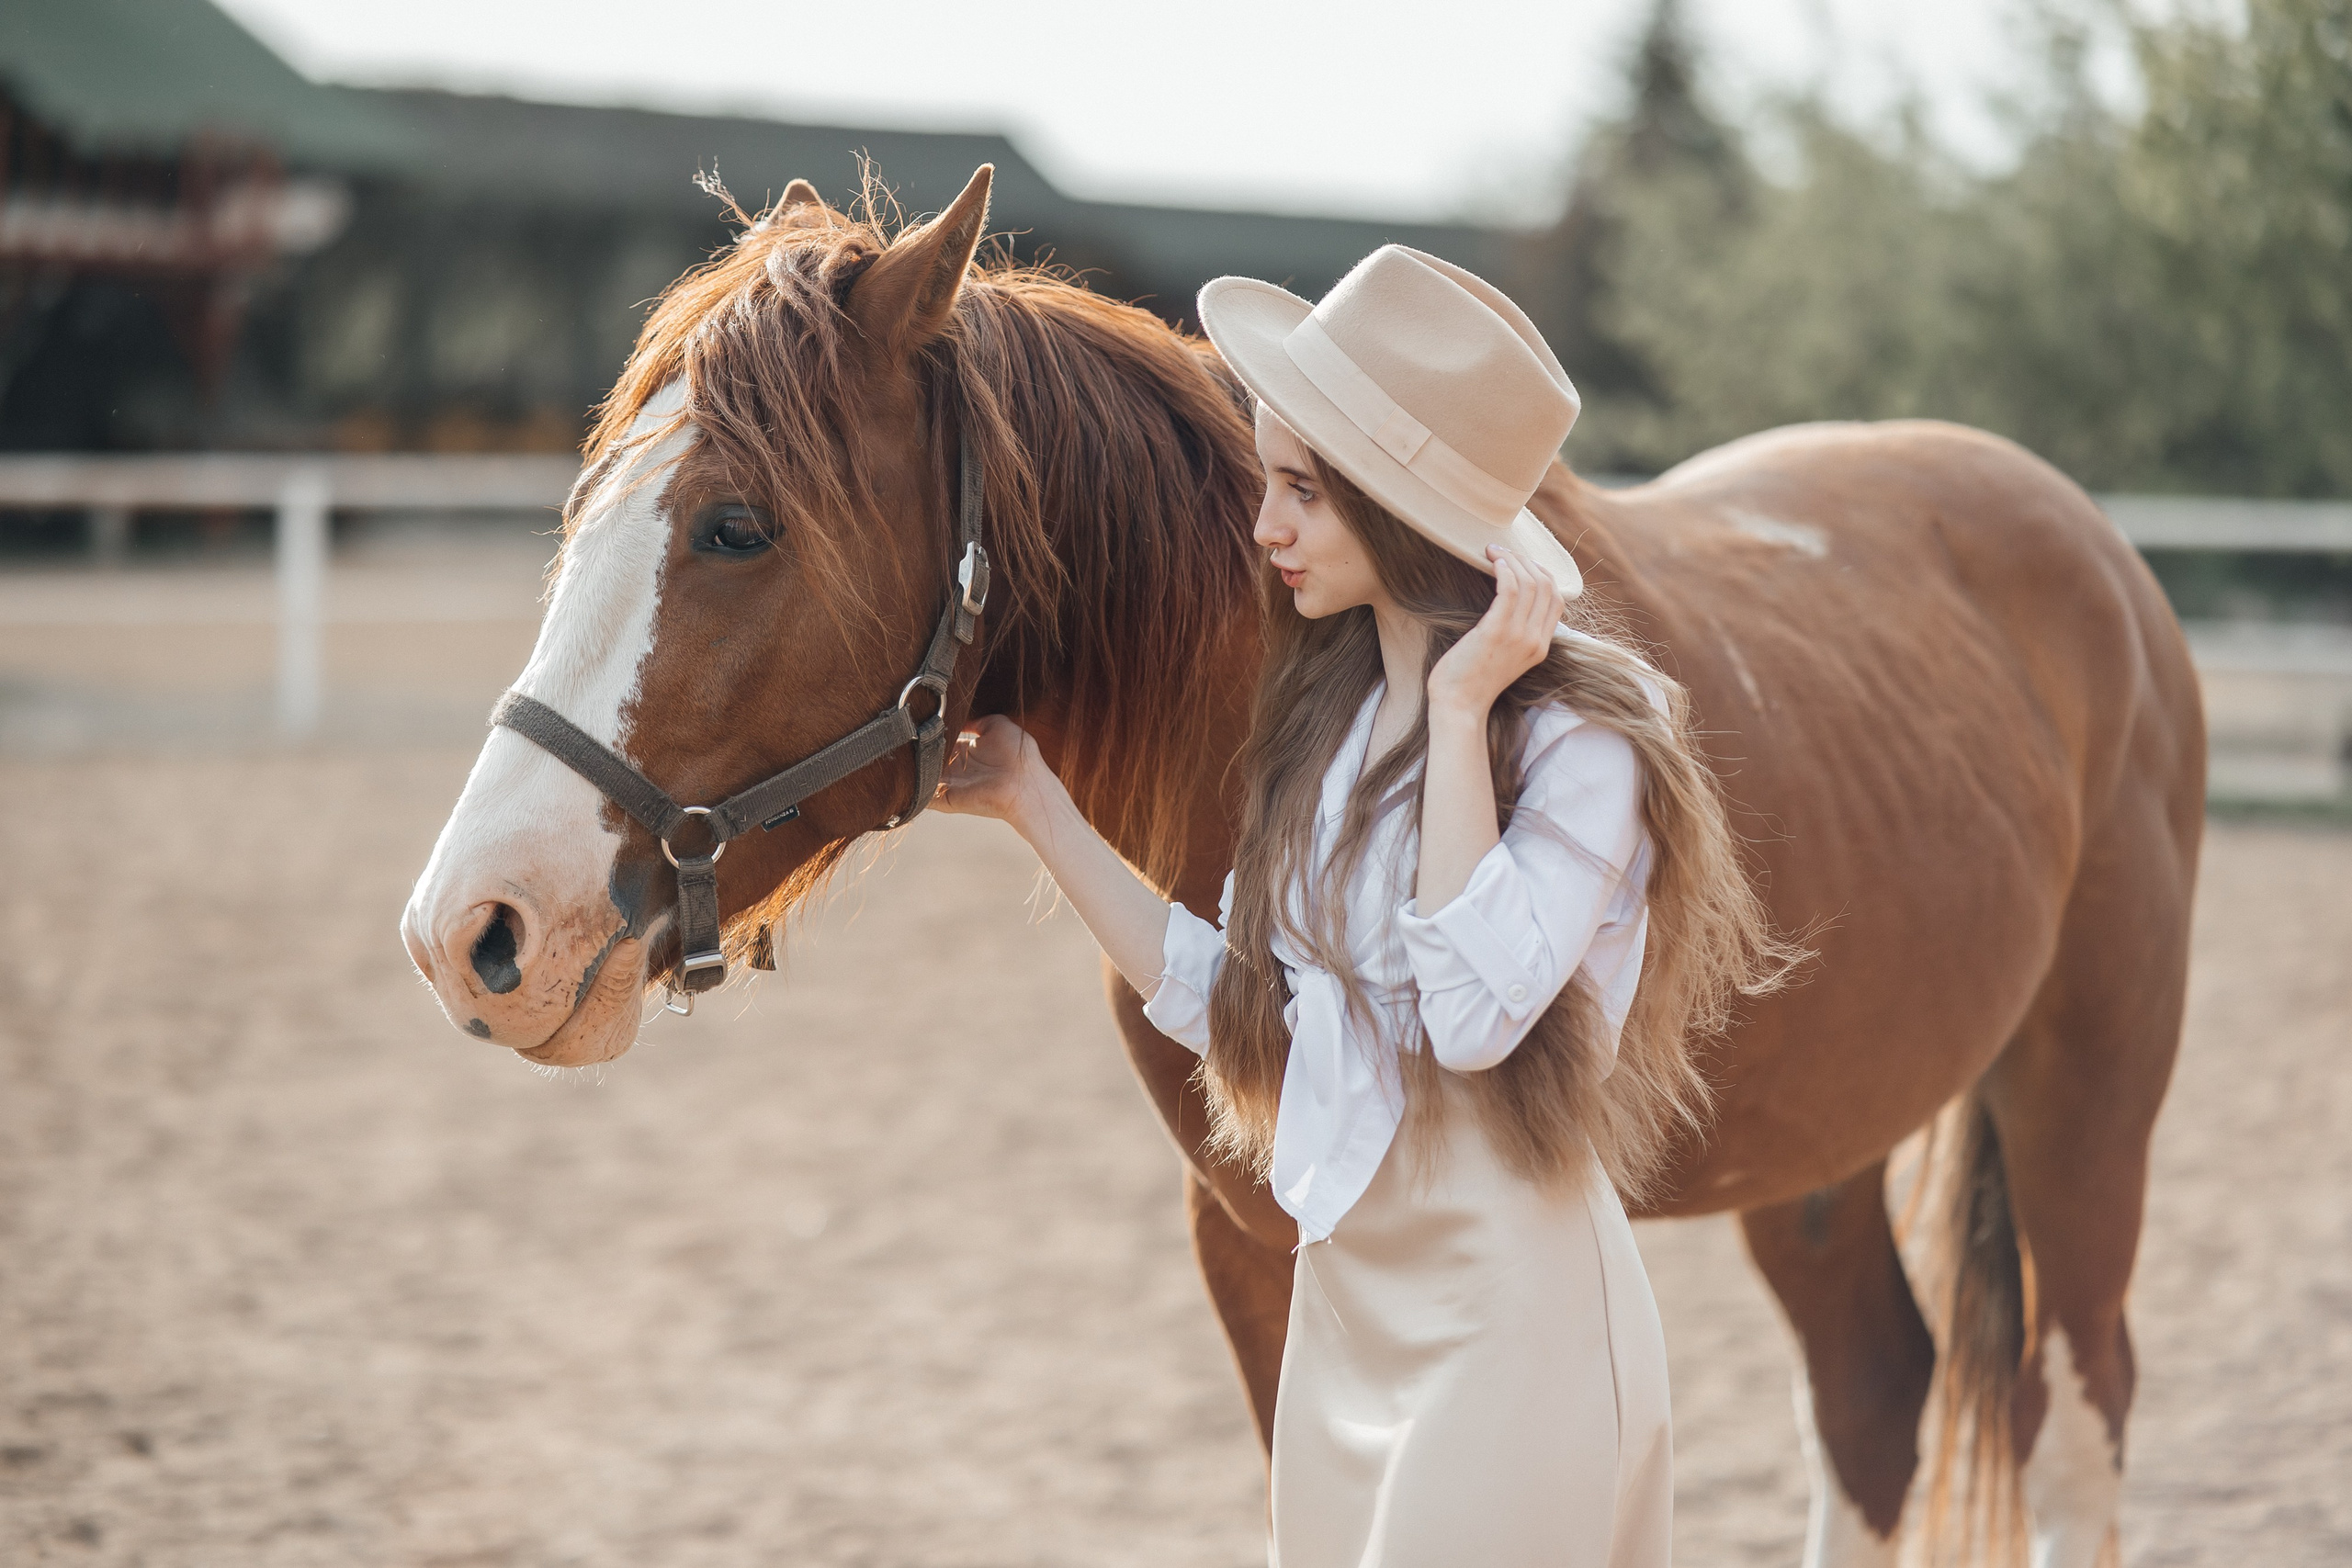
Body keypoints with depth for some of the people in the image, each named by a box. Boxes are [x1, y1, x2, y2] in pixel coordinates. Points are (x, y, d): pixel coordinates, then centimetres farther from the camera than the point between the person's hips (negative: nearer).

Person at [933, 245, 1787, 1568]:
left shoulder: (1581, 739, -15)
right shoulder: (1329, 723, 9)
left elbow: (1477, 1009, -27)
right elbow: (1222, 996, 11)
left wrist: (1461, 712, -23)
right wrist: (1033, 803, 9)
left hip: (1507, 1315, -8)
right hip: (1342, 1304, 8)